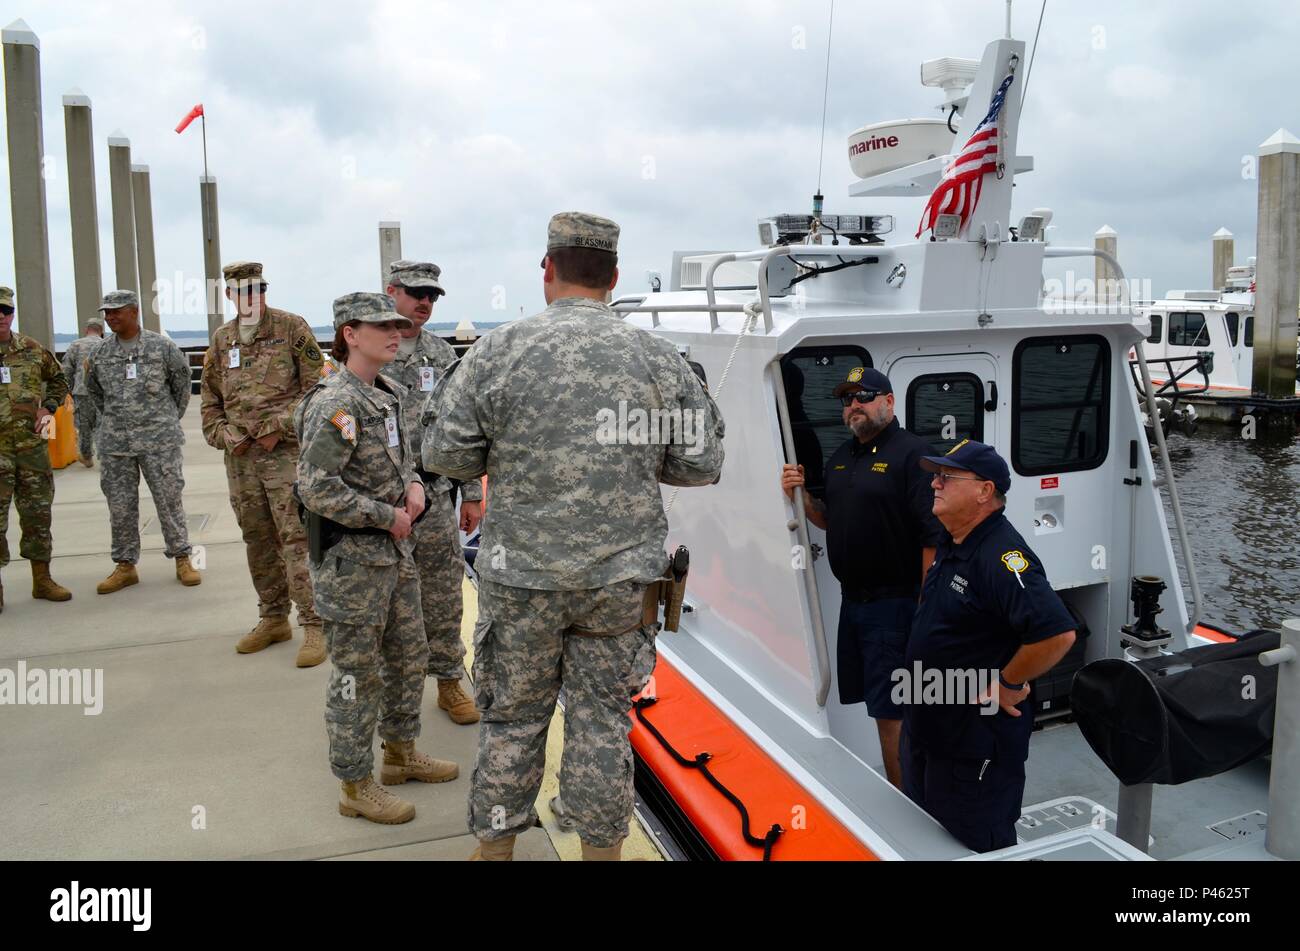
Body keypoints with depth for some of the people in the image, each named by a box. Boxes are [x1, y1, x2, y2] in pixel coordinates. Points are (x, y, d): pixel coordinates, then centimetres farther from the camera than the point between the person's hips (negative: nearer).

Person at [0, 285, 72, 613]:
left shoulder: (32, 349, 6)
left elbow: (58, 380, 21)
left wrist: (49, 407, 7)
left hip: (32, 443, 3)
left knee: (37, 513, 10)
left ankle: (42, 579, 21)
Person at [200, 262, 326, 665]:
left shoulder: (292, 328, -2)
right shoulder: (222, 339, 14)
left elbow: (314, 387, -7)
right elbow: (210, 398, 20)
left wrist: (278, 428, -12)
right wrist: (224, 435, 3)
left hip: (286, 451, -6)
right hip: (240, 455, 6)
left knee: (297, 538, -10)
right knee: (257, 540, 13)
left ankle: (314, 627, -5)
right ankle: (273, 619, 25)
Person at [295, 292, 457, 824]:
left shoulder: (387, 395, 9)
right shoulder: (335, 404, -19)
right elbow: (316, 489, -24)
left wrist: (413, 483, 0)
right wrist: (387, 515, -18)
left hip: (395, 552, 9)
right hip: (353, 560, -9)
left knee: (409, 657, 20)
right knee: (358, 675, 3)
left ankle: (400, 753, 39)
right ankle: (356, 786, 19)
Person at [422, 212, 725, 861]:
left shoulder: (498, 351, -7)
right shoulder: (659, 359, -3)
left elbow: (445, 454, -4)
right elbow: (700, 465, 0)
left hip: (521, 574, -1)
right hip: (621, 577, 1)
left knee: (512, 717, 15)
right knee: (602, 719, 14)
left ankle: (495, 848, 32)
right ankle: (601, 849, 28)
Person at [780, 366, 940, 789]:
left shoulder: (913, 452, -12)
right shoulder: (840, 457, 15)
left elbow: (934, 536, -18)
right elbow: (829, 520, 24)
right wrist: (800, 494, 4)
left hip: (894, 604, -8)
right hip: (853, 600, 8)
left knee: (890, 712, -3)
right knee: (878, 705, 16)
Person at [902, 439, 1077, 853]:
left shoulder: (1001, 555, -26)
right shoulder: (950, 545, 6)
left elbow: (1057, 633, -35)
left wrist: (1009, 684, -23)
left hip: (974, 743, -10)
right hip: (926, 726, 10)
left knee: (977, 847, 8)